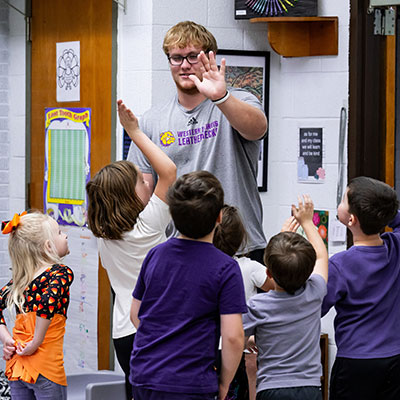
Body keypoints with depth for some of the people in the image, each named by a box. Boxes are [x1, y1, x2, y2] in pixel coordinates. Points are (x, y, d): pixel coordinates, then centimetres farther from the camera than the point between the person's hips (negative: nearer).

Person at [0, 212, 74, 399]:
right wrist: (36, 343, -16)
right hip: (46, 368, -6)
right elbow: (48, 302, -25)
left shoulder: (20, 278, 11)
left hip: (15, 367, 6)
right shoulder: (62, 273, -8)